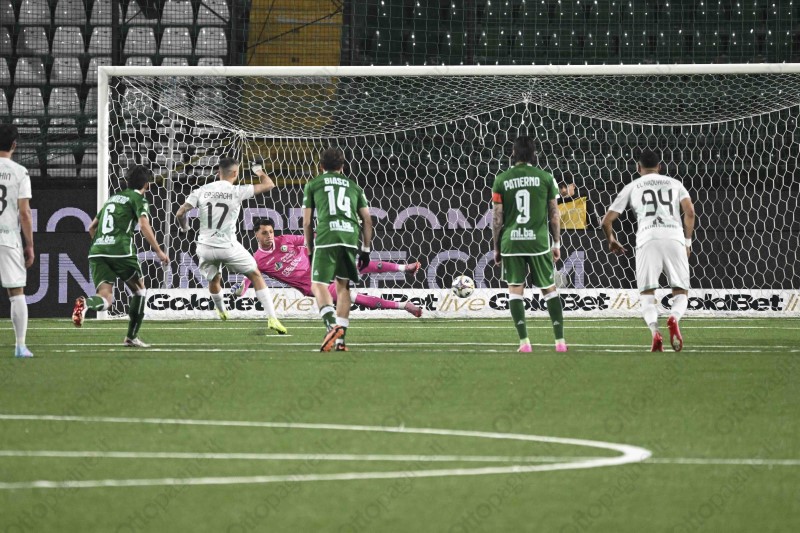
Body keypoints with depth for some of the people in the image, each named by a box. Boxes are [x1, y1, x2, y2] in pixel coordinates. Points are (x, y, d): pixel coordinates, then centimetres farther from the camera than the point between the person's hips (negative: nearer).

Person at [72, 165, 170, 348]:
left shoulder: (112, 198, 28)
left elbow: (91, 227, 31)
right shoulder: (139, 199, 7)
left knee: (106, 298, -5)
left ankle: (86, 303, -41)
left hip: (97, 251, 5)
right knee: (139, 290, 17)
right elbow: (144, 225, -11)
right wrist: (158, 251, -8)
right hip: (121, 250, -5)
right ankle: (132, 337, 16)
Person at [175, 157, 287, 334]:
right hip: (228, 246, -3)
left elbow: (180, 214, -2)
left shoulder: (202, 191, -2)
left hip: (205, 246, 3)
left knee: (214, 279, 31)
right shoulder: (237, 192, -9)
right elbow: (269, 185, -1)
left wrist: (184, 227, 22)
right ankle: (271, 317, 1)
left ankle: (221, 311, 52)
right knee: (256, 275, 11)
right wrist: (260, 172, 21)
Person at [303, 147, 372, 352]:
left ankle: (332, 325, -28)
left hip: (326, 237, -3)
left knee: (319, 285, -2)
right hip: (350, 237, 3)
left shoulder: (313, 184, 18)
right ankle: (340, 339, 9)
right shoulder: (353, 186, 25)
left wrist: (310, 251, 21)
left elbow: (307, 222, 14)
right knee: (343, 286, 14)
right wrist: (366, 249, 23)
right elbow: (367, 220, 18)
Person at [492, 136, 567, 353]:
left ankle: (524, 341, -4)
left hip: (511, 241, 0)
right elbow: (554, 214, 4)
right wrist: (557, 242, 14)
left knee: (515, 288, 7)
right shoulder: (545, 178, 2)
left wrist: (497, 247, 11)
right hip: (538, 241, 0)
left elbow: (497, 217, 2)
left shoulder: (502, 180, 2)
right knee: (549, 288, 10)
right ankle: (560, 340, 9)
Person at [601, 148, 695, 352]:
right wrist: (687, 241, 16)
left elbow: (607, 220, 19)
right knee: (681, 292, 8)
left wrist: (611, 240, 39)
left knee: (647, 295, 7)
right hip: (674, 236, 1)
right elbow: (689, 212, 5)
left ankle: (654, 330, -21)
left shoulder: (632, 187, 20)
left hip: (647, 238, 0)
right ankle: (674, 318, -26)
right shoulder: (674, 183, 22)